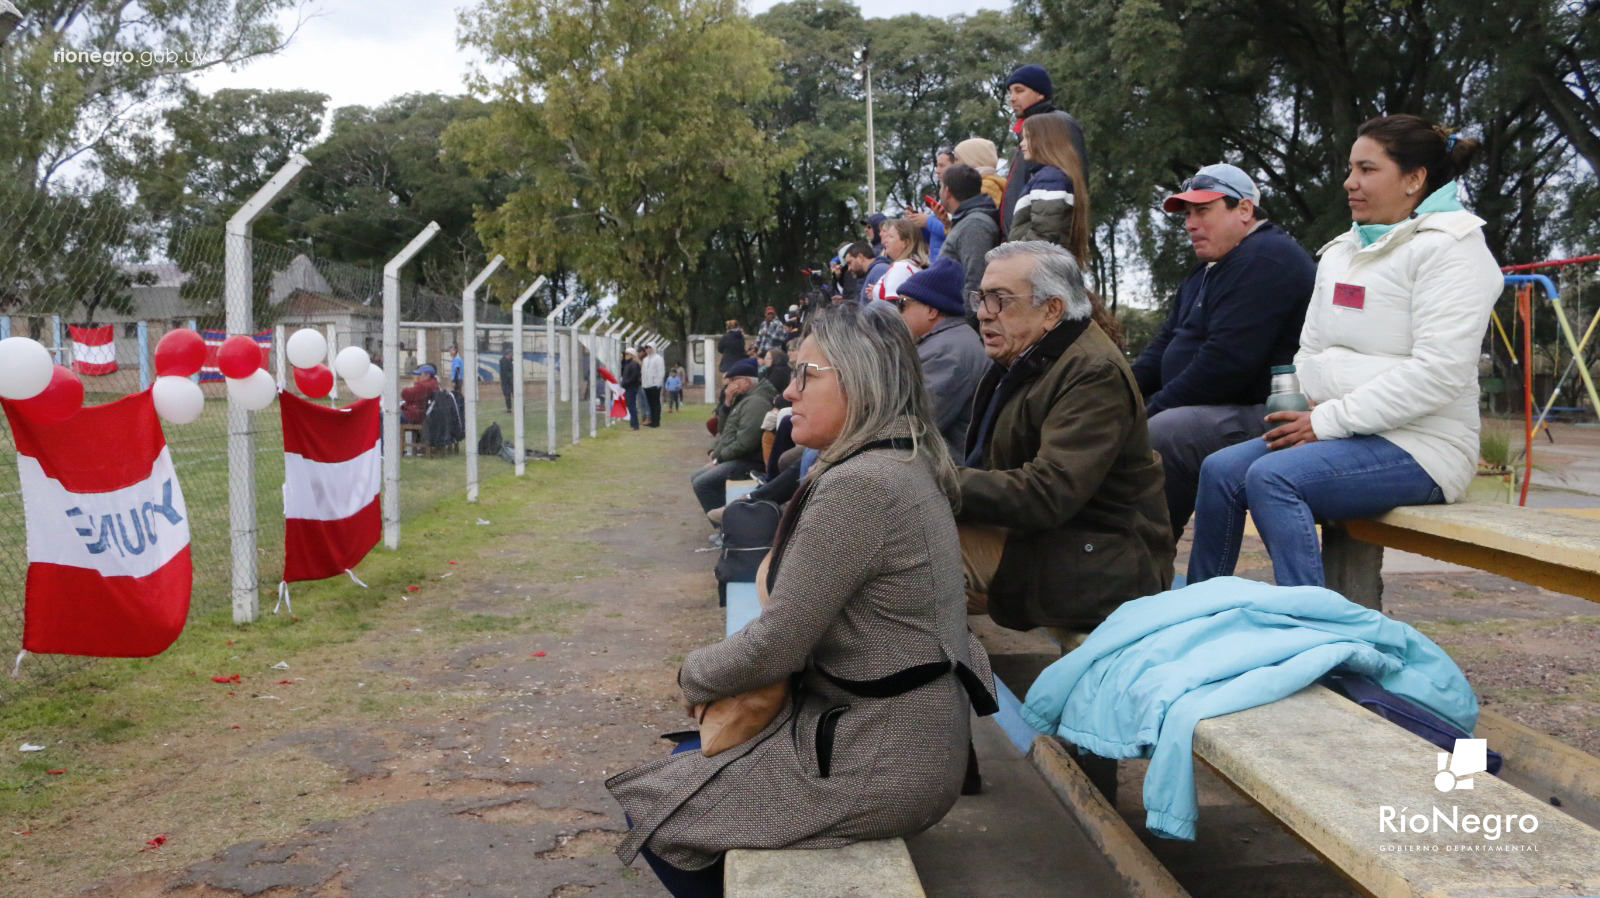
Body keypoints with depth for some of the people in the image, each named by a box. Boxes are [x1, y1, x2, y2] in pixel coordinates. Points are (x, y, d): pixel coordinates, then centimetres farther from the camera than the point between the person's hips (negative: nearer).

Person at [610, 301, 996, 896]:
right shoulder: (905, 465, 8)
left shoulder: (858, 486, -24)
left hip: (878, 762, -10)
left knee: (651, 807, 3)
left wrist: (695, 675, -2)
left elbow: (776, 647, -21)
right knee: (691, 760, 22)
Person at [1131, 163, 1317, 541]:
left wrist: (1151, 411, -16)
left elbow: (1226, 364, -23)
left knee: (1158, 436, -33)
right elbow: (1168, 341, 24)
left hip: (1258, 415, -11)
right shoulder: (1209, 268, 22)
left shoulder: (1267, 260, -14)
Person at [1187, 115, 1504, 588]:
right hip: (1342, 434, 8)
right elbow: (1311, 349, 21)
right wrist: (1294, 414, -1)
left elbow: (1438, 373, -19)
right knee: (1220, 470, -9)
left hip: (1418, 445, -8)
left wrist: (1327, 421, -18)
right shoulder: (1342, 251, 18)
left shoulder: (1448, 247, -8)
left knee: (1271, 476, -29)